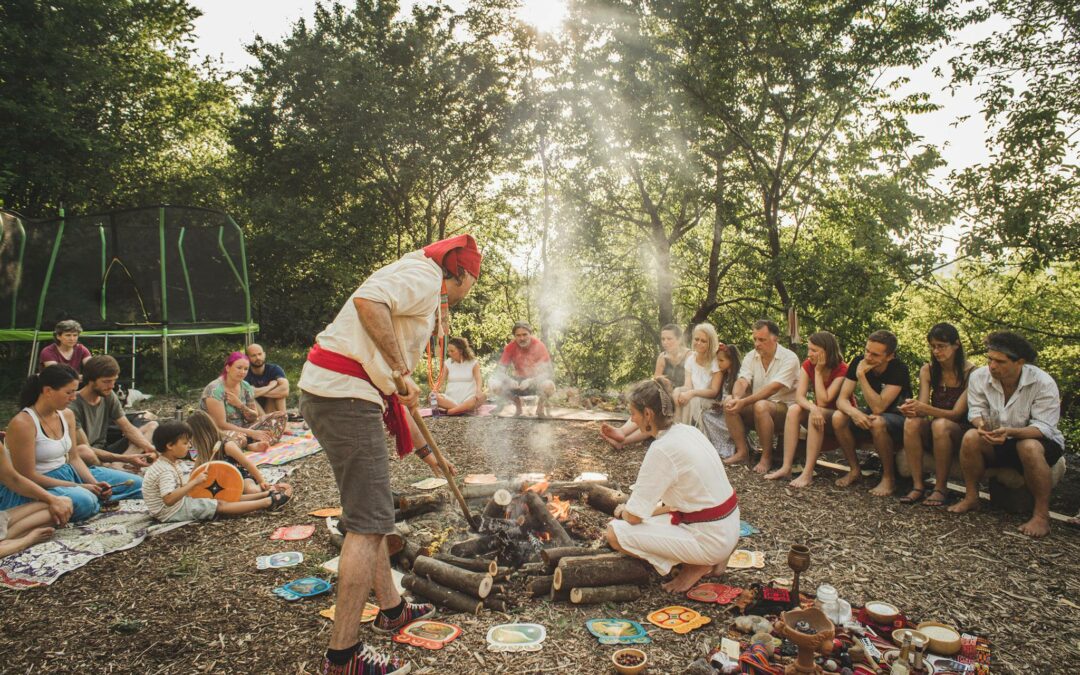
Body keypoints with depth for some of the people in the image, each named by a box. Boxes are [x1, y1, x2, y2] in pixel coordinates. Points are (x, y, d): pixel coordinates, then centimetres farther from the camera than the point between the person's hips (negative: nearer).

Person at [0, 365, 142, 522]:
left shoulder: (67, 415, 1)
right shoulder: (22, 424, -22)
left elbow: (73, 458, 7)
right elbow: (28, 476, -20)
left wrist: (95, 484, -10)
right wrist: (79, 487, -20)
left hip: (67, 474, 7)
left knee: (134, 483, 3)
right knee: (83, 501, -37)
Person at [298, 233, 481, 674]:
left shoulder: (425, 300, 26)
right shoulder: (424, 275, -4)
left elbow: (391, 390, 29)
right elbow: (367, 300, -27)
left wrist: (422, 449, 32)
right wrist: (400, 371, -21)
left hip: (332, 394, 11)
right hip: (343, 393, -11)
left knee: (368, 514, 20)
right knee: (370, 522, -6)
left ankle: (391, 609, 35)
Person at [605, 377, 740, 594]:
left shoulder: (661, 450, -22)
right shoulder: (688, 431, 4)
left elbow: (634, 516, -17)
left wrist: (623, 511, 5)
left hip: (708, 539, -9)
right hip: (727, 528, 9)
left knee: (615, 533, -11)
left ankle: (698, 566, -1)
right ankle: (712, 559, 14)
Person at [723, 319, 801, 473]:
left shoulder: (789, 358, -14)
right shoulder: (751, 357, 4)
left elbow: (773, 388, -26)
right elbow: (742, 381, -11)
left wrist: (744, 402, -34)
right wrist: (736, 398, -35)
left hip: (784, 407, -6)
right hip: (757, 405, 6)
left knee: (761, 406, -36)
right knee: (729, 402, -18)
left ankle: (767, 457, -20)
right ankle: (742, 451, -12)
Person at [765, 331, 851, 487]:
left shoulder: (842, 370, -20)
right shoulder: (808, 365, -5)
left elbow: (823, 401, -26)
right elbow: (799, 396, -17)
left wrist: (818, 371, -25)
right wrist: (812, 408, -38)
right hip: (821, 413, 5)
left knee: (818, 414, -35)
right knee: (794, 410, -25)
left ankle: (808, 473, -37)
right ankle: (786, 467, -31)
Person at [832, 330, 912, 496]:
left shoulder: (899, 370, -25)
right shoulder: (859, 362, -12)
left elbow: (878, 408, -33)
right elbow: (842, 399, -14)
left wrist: (861, 375, -36)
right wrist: (854, 412, -37)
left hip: (898, 418, -5)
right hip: (870, 414, 5)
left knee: (878, 422, -38)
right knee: (838, 417, -23)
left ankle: (889, 478, -17)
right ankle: (855, 470, -5)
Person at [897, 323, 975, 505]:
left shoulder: (970, 372, -12)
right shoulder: (927, 370, 1)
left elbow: (957, 413, -18)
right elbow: (923, 406, -7)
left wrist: (924, 408, -35)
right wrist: (912, 408, -32)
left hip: (960, 430, -4)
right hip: (932, 431, 4)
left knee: (940, 424, -37)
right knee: (911, 422, -29)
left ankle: (941, 488, -24)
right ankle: (918, 486, -26)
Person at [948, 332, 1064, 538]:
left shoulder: (1043, 383, -20)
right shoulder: (979, 377, -11)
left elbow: (1044, 427, -24)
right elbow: (976, 410, -6)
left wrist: (1010, 432, -43)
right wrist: (980, 423, -32)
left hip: (1039, 441, -3)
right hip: (997, 443, 3)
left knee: (1029, 447, -38)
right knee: (971, 437, -28)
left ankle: (1042, 514, -23)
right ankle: (971, 497, -12)